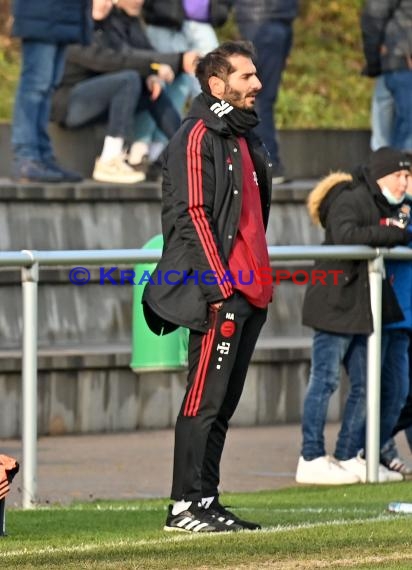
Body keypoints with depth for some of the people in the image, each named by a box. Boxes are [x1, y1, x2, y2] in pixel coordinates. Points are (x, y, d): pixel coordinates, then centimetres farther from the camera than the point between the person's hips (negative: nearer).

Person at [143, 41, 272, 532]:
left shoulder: (245, 139, 21)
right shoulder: (199, 136, -7)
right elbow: (192, 215, -15)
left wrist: (260, 280, 18)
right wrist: (219, 281, -20)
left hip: (250, 292, 9)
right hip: (220, 293, -9)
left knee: (223, 404, 10)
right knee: (205, 399, -10)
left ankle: (206, 503, 13)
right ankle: (185, 506, -9)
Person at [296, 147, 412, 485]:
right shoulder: (349, 201, -11)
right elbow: (346, 236, -29)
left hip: (364, 310, 9)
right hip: (336, 304, -9)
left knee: (364, 385, 10)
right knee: (326, 380, -6)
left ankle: (348, 458, 16)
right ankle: (311, 460, -4)